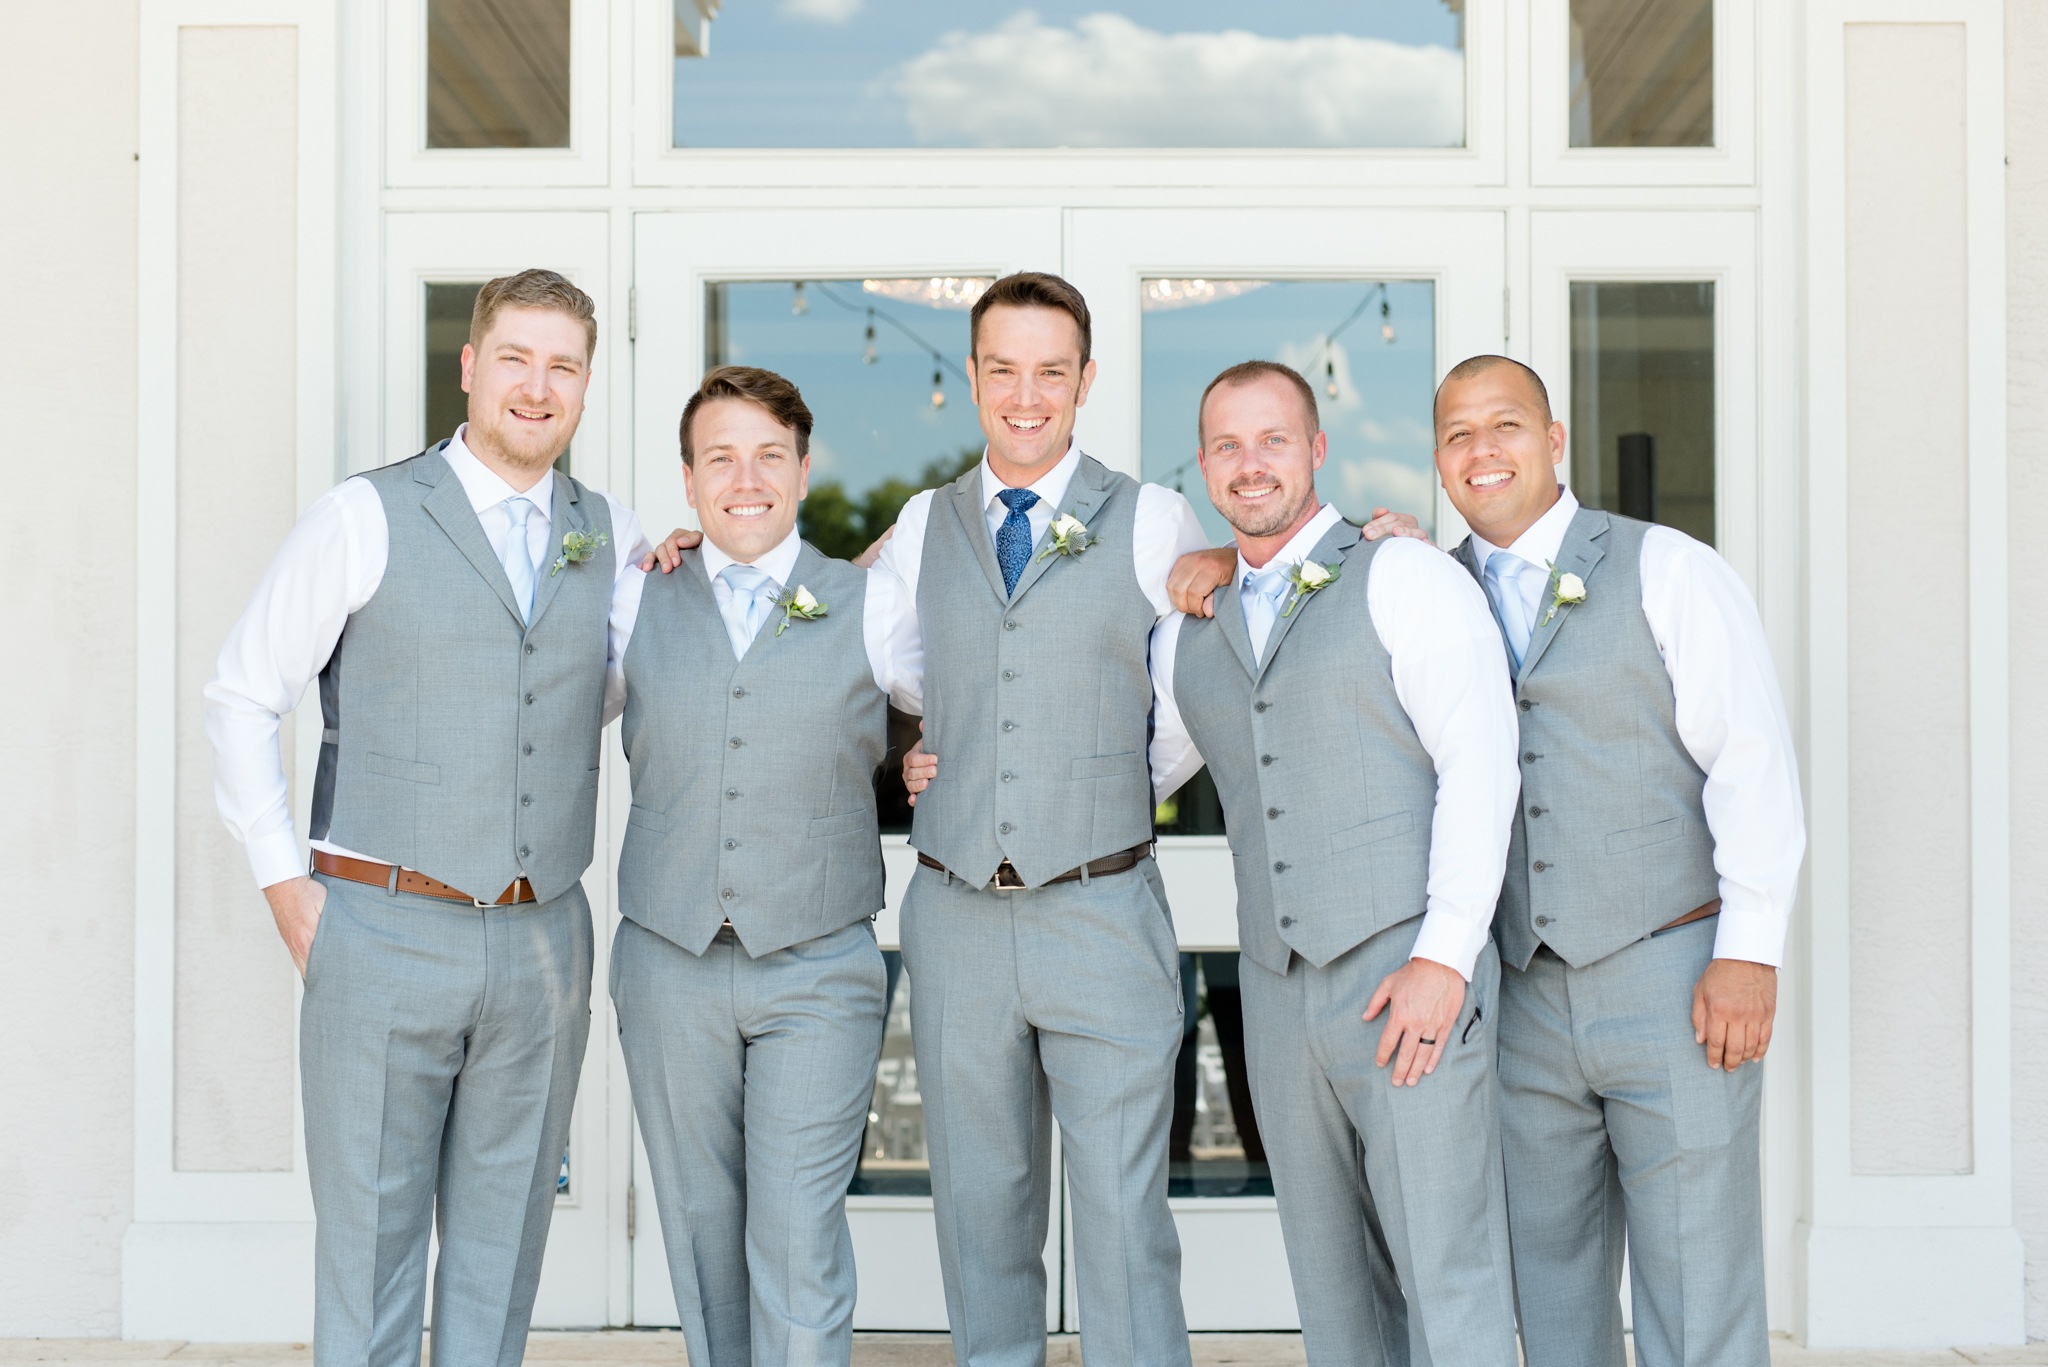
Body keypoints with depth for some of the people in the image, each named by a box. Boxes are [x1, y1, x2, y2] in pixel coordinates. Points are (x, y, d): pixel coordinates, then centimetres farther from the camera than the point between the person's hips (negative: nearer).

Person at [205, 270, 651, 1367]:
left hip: (544, 940, 4)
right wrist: (286, 887, -3)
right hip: (385, 936, -4)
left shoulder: (612, 536, 9)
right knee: (368, 1248, 4)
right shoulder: (366, 518, -2)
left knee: (502, 1253, 13)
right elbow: (241, 697, 2)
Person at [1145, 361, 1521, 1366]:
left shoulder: (1404, 579, -1)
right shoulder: (1190, 632, 16)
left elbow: (1479, 763, -9)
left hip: (1413, 981, -6)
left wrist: (1445, 955, -17)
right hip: (1278, 993, 6)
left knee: (1448, 1281, -6)